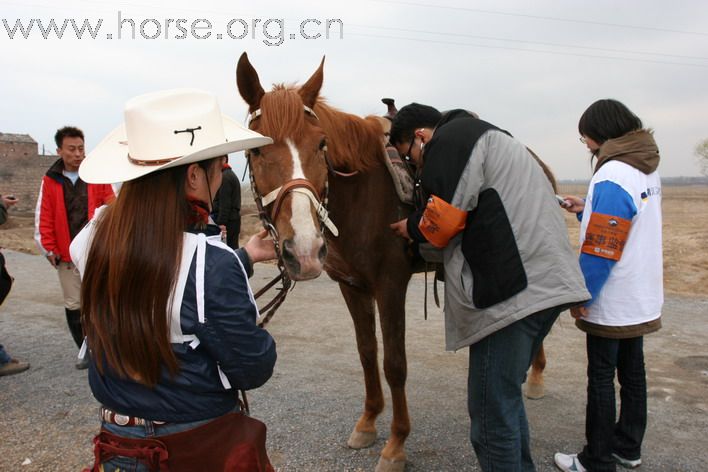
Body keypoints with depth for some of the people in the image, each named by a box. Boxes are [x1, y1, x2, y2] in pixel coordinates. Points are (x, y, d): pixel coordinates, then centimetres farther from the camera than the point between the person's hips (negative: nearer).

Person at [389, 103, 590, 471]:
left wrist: (413, 228, 5)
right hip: (545, 282, 11)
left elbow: (444, 217, -14)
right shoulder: (487, 137, 27)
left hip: (513, 289, -11)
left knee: (491, 407, -1)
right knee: (505, 394, 22)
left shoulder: (451, 137, -3)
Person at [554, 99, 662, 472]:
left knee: (601, 378, 3)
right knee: (631, 371, 18)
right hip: (642, 300, 9)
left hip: (611, 302, -9)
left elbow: (600, 250, -24)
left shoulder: (612, 176, -21)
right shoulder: (646, 170, 7)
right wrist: (587, 209, 6)